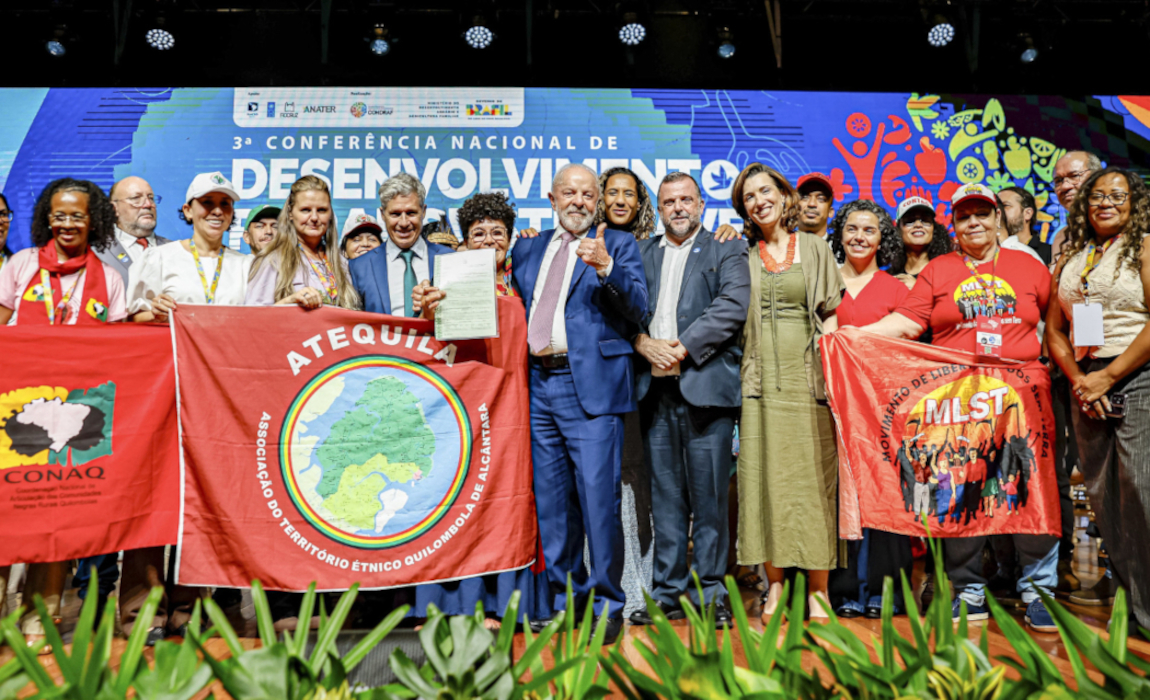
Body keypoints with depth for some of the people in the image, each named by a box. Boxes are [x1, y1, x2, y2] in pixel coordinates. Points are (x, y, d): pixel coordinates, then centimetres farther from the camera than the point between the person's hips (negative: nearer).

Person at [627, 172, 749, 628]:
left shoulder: (725, 251, 8)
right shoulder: (640, 253, 19)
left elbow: (732, 306, -6)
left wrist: (682, 347, -11)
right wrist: (645, 344, -8)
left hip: (704, 385, -3)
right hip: (655, 388, 3)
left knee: (709, 496, -1)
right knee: (665, 497, 7)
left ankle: (711, 594, 11)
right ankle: (668, 593, 16)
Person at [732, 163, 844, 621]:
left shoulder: (815, 248, 12)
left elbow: (830, 317, 6)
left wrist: (830, 370, -2)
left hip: (805, 375, -1)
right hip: (762, 377, 1)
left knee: (811, 476, -2)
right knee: (764, 475, 0)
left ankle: (818, 590, 5)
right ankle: (775, 586, 10)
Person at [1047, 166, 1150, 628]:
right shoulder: (1070, 260, 16)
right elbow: (1054, 331, 14)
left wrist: (1107, 376, -12)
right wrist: (1078, 381, -1)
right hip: (1088, 386, 5)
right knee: (1102, 494, 9)